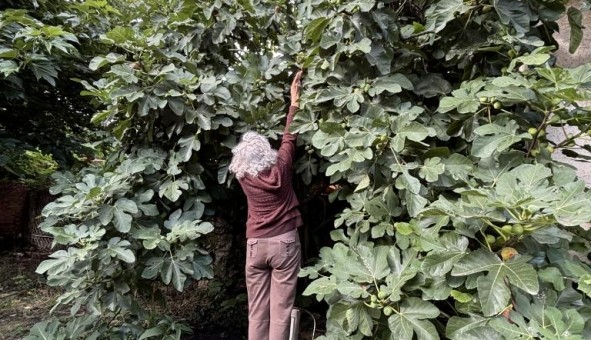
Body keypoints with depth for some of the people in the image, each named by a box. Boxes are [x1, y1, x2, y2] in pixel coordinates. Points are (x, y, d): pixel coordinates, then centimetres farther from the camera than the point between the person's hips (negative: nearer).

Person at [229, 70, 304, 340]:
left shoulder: (243, 176, -5)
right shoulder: (279, 169, -10)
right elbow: (289, 138, 4)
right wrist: (294, 102, 14)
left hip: (256, 245, 2)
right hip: (285, 242, -2)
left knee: (257, 310, 11)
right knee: (281, 308, 3)